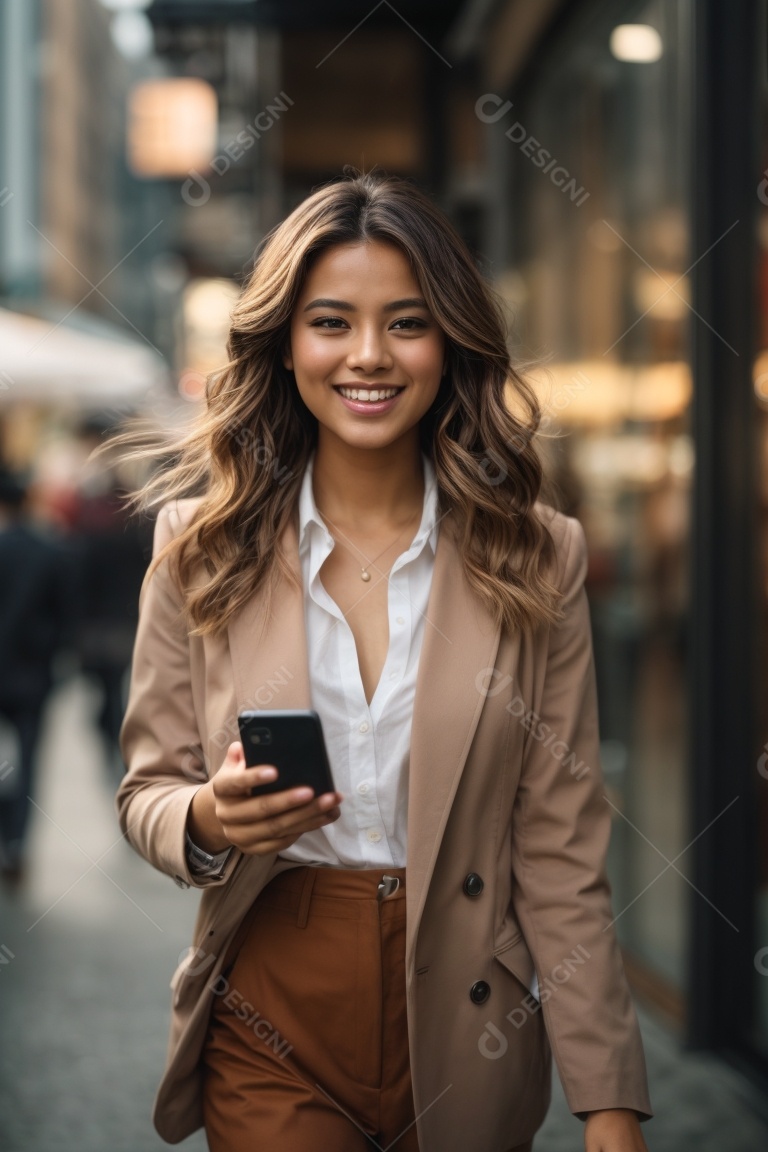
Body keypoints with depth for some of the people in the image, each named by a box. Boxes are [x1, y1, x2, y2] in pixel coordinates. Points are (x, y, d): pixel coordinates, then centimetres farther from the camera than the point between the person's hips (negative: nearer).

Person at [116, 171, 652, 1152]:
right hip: (270, 1027, 0)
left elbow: (561, 848, -5)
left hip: (464, 1030, 1)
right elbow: (148, 791, 3)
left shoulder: (536, 559, -5)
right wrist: (209, 821, -21)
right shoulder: (201, 547, -4)